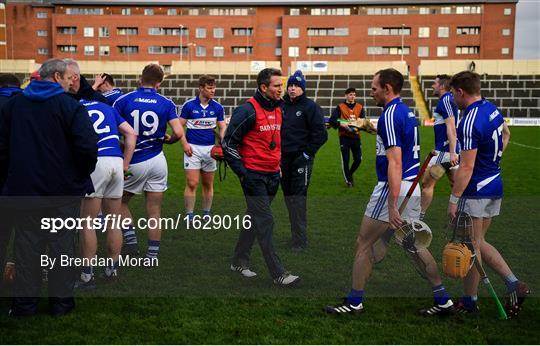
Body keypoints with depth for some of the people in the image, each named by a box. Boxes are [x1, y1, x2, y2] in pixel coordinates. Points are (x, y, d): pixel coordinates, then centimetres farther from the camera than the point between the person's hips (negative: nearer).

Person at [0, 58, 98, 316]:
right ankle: (61, 301, 15)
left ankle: (24, 302, 17)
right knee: (61, 242, 8)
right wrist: (83, 174, -1)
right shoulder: (70, 106, -10)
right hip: (64, 189, -3)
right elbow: (87, 147, -18)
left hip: (23, 188, 4)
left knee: (27, 243, 12)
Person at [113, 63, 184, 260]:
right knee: (154, 210, 9)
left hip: (134, 162, -1)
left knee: (120, 201, 21)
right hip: (158, 161, 2)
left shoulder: (124, 100, -3)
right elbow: (179, 133, -10)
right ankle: (153, 255, 12)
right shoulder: (166, 103, -1)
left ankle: (130, 239, 8)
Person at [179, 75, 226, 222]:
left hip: (210, 148, 3)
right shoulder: (189, 105, -4)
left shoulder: (217, 107, 2)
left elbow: (222, 127, 7)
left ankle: (206, 214, 22)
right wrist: (185, 144, -10)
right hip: (192, 148, -2)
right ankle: (189, 216, 3)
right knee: (192, 183, -7)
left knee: (208, 184, 9)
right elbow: (180, 125, 1)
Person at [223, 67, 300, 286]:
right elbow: (228, 143, -13)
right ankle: (278, 274, -2)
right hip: (254, 176, -8)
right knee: (265, 223, -6)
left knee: (254, 220, 16)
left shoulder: (278, 110, 12)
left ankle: (239, 262, 29)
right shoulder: (248, 110, -14)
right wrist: (242, 174, -15)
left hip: (272, 176, 8)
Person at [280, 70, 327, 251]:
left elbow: (320, 134, -9)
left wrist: (307, 153, -11)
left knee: (298, 198, -7)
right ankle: (296, 233, 23)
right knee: (289, 196, 12)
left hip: (301, 159, -6)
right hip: (284, 159, 6)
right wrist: (277, 152, 10)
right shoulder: (282, 106, 11)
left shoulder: (310, 106, -6)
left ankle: (299, 239, -2)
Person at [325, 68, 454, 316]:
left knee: (363, 244, 3)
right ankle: (443, 300, 19)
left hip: (393, 188, -9)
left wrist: (392, 205, -25)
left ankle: (354, 302, 13)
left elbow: (395, 162, -23)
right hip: (413, 187, 9)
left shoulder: (390, 115, -16)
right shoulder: (406, 112, 13)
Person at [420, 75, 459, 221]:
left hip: (444, 151, -10)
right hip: (450, 151, 10)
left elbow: (451, 128, -22)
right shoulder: (449, 100, 17)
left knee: (427, 182, -2)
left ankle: (420, 216, 4)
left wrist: (452, 152, -27)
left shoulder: (445, 100, -13)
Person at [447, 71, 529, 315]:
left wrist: (454, 199, -17)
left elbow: (466, 168, -23)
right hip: (495, 187, 9)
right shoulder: (492, 108, 6)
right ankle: (513, 283, 11)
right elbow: (506, 134, 27)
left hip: (475, 191, -9)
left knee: (470, 246, 4)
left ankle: (470, 302, 16)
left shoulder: (470, 122, -22)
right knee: (478, 242, 18)